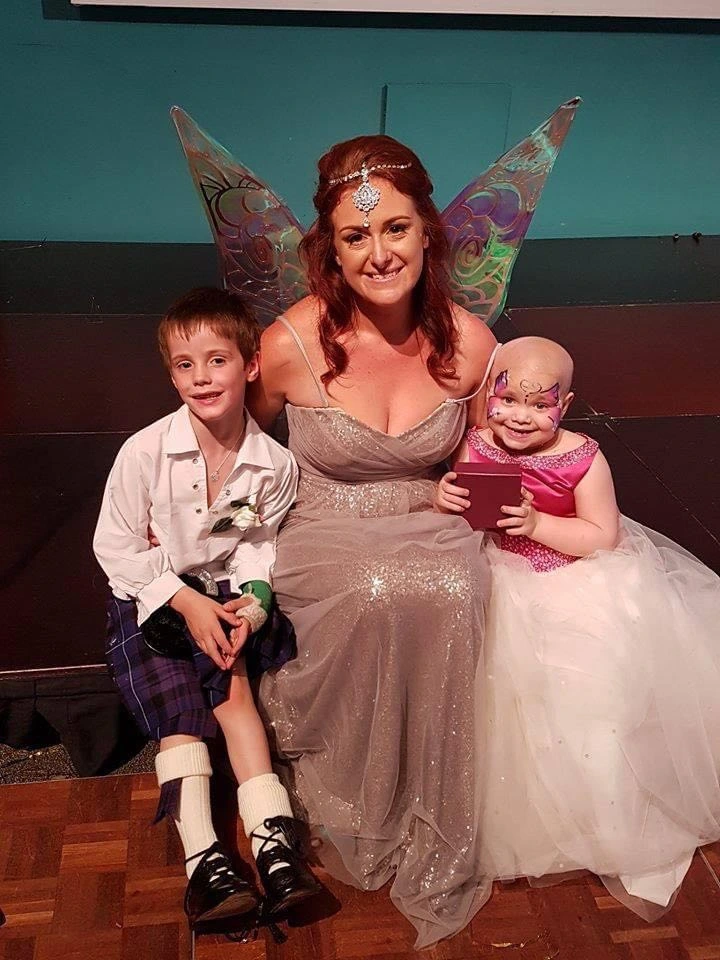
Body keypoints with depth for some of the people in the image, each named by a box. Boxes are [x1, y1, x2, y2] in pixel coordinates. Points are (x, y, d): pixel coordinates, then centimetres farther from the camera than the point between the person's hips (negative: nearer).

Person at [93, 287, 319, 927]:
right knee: (179, 712, -17)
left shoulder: (274, 463, -10)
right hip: (149, 598, -1)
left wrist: (253, 603, -18)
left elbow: (262, 545, 2)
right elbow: (116, 547, -11)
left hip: (226, 594, 1)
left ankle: (274, 838, -20)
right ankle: (203, 861, -18)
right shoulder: (145, 452, -18)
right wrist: (186, 602, -18)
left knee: (233, 686, -22)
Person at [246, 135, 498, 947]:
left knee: (454, 593, -31)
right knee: (377, 593, -35)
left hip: (431, 531, 2)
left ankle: (434, 851, -10)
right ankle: (354, 820, -10)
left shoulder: (468, 343, -6)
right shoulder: (292, 345, -14)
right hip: (323, 539, -2)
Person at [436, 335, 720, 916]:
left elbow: (603, 537, -13)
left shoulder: (582, 459, -13)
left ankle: (618, 844, 14)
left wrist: (537, 523, -24)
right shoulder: (478, 446, -4)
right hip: (502, 585, 3)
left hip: (578, 588, -3)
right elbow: (459, 509, 7)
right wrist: (445, 500, -16)